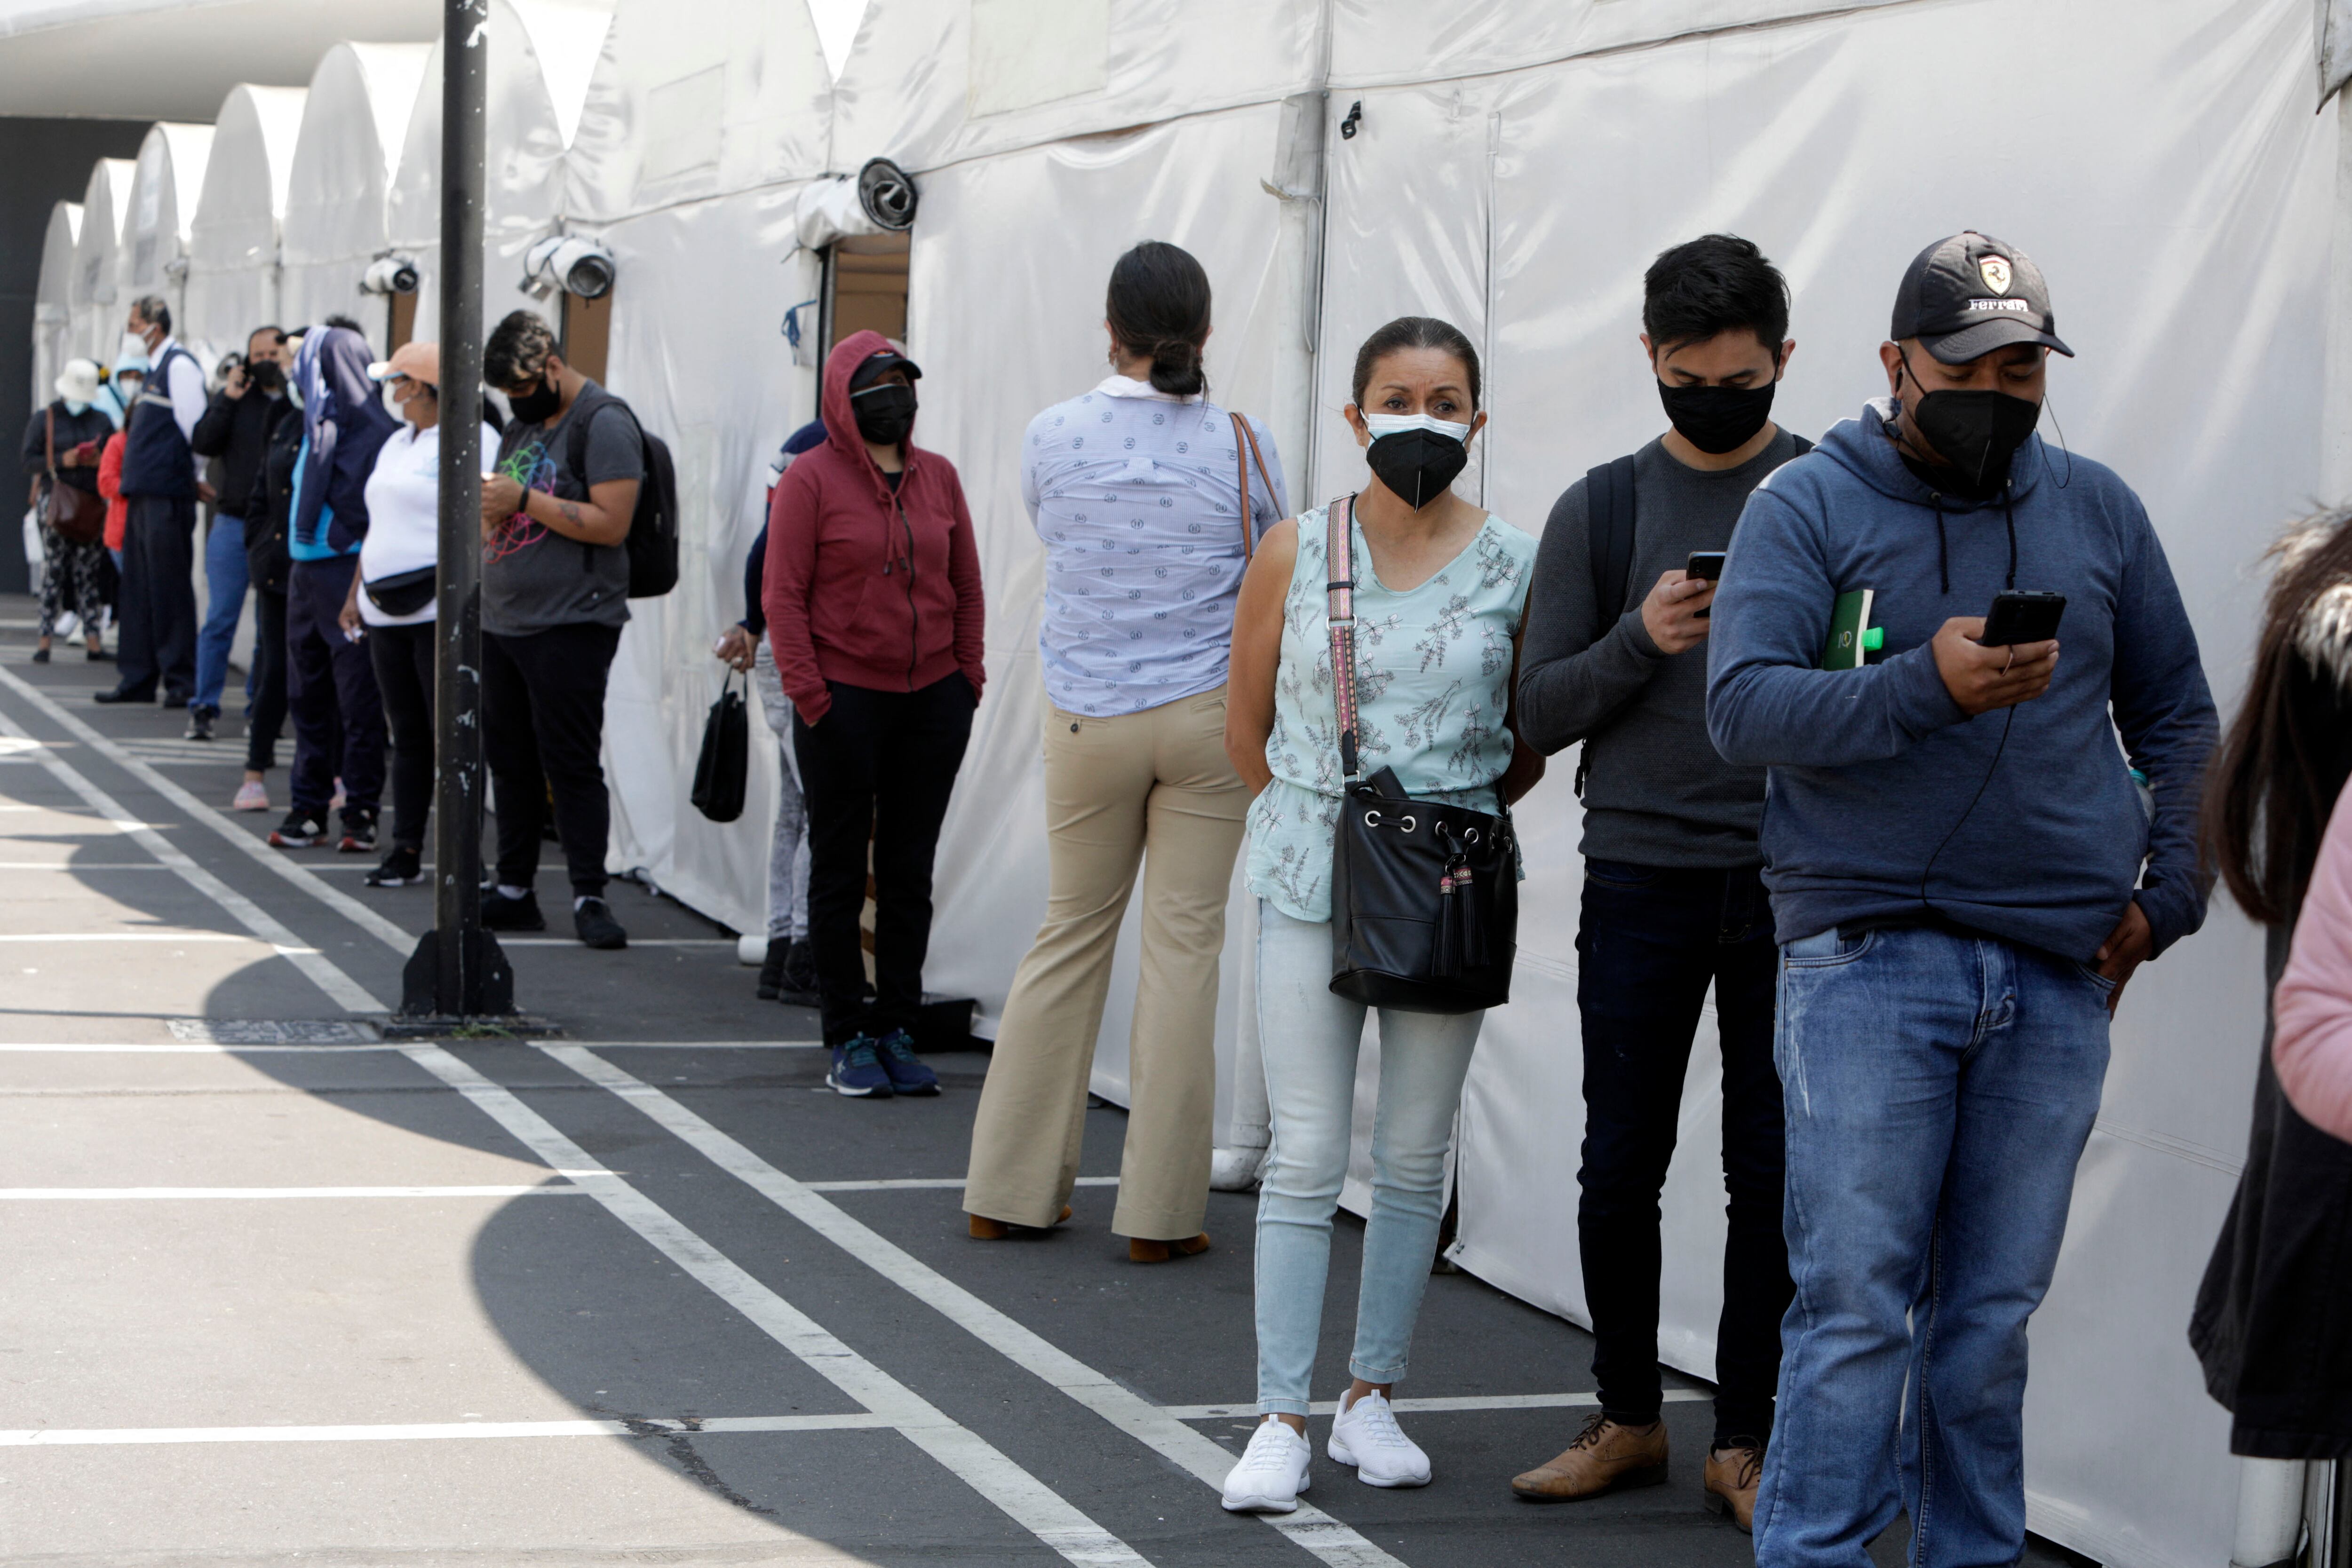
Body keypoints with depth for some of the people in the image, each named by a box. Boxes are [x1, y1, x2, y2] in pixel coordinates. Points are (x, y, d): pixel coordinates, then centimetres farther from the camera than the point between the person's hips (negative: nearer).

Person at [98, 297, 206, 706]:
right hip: (143, 495, 10)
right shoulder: (156, 369, 19)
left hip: (168, 496, -10)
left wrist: (192, 477, -8)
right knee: (138, 586, 11)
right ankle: (138, 678, 16)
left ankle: (181, 682, -3)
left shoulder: (180, 366, -11)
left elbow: (194, 427, -15)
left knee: (170, 587, -6)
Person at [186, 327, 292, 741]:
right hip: (233, 523, 1)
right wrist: (228, 400, -9)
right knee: (220, 620, 1)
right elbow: (203, 443, 0)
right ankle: (204, 709, 6)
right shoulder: (235, 397, 9)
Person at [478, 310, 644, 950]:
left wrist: (525, 501, -19)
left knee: (571, 764, -9)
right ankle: (514, 890, 17)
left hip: (569, 626, -8)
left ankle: (590, 897, -6)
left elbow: (611, 523, -19)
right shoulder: (522, 426, 18)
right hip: (500, 623, 8)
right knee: (510, 760, 10)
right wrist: (488, 509, 1)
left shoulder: (604, 423, -9)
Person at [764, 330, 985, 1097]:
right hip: (844, 702, -4)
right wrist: (807, 692, -11)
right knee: (840, 871, 3)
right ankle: (849, 1038, 9)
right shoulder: (810, 478, -4)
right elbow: (783, 594, -6)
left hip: (933, 701, 4)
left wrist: (967, 676, 7)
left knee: (910, 873, 7)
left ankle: (898, 1031, 14)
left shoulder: (938, 478, 9)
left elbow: (966, 587, 14)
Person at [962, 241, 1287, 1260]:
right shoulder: (1239, 446, -7)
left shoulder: (1052, 437, -4)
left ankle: (1010, 1186, 18)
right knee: (1184, 943, 2)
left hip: (1088, 718, 1)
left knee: (1073, 932, 13)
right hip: (1207, 715, -1)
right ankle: (1159, 1211, 5)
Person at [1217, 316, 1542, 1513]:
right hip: (1311, 884, -1)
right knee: (1306, 1155, -2)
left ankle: (1372, 1398, 19)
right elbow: (1247, 728, 9)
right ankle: (1282, 1419, 2)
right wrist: (1325, 821, 8)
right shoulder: (1296, 553, 0)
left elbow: (1534, 742, 10)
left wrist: (1454, 824, 3)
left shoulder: (1516, 568, 0)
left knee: (1415, 1157, 7)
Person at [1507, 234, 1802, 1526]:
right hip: (1640, 879, 1)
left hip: (1793, 886, -1)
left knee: (1773, 1177, 3)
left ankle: (1743, 1443, 14)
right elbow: (1542, 713, 5)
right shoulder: (1600, 510, 7)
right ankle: (1627, 1421, 22)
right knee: (1620, 1168, 6)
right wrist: (1638, 639, -12)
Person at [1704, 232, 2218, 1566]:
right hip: (1869, 962, -3)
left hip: (2059, 976, 4)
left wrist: (2167, 897, 11)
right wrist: (1928, 688, -23)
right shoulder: (1808, 506, 2)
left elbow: (2178, 719, 22)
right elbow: (1745, 710, -10)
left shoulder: (2097, 511, 14)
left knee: (1994, 1314, 8)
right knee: (1855, 1303, -8)